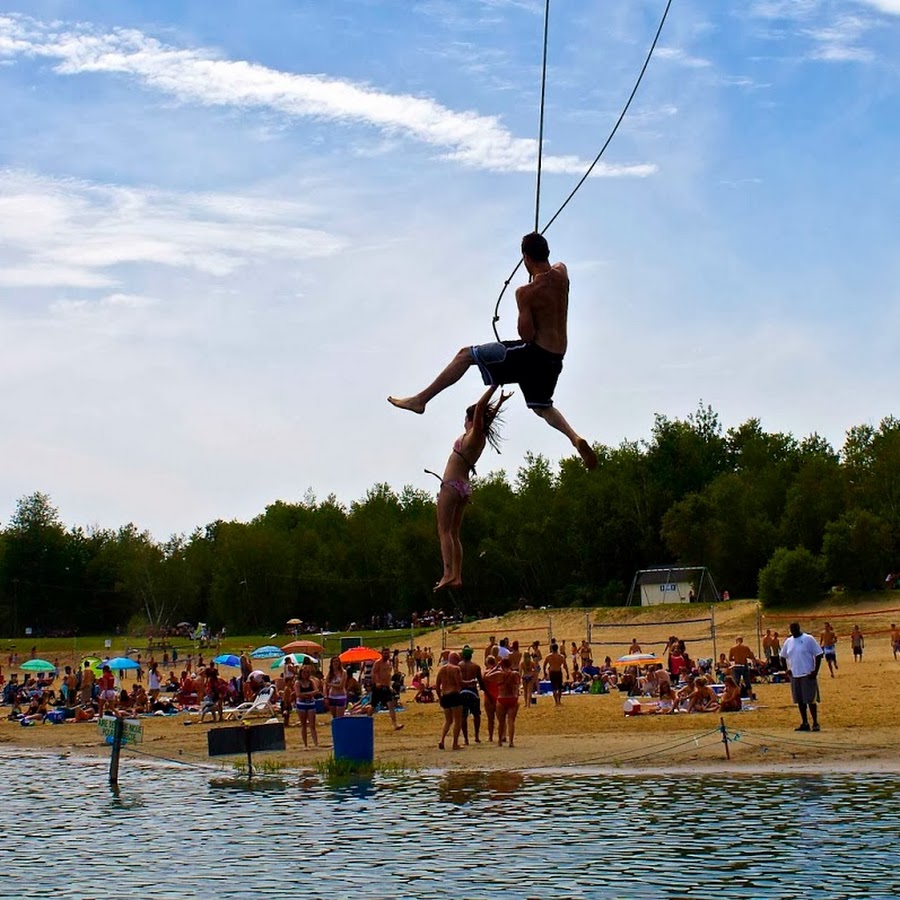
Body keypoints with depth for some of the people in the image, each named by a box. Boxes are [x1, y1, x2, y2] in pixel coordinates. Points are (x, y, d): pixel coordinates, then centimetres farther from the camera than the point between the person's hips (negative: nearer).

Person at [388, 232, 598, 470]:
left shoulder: (526, 293, -17)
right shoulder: (562, 273, 3)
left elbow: (527, 335, -18)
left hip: (535, 353, -7)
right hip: (555, 359, 7)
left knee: (465, 355, 4)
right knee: (542, 407, 28)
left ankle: (420, 400, 2)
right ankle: (576, 438, 1)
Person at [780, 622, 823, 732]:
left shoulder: (808, 639, -6)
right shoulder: (788, 641, 10)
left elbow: (819, 655, -7)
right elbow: (783, 656, 22)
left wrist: (815, 671, -12)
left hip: (808, 675, -5)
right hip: (794, 676, 5)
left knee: (810, 700, -5)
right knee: (800, 701, 8)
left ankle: (815, 723, 3)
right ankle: (804, 723, 14)